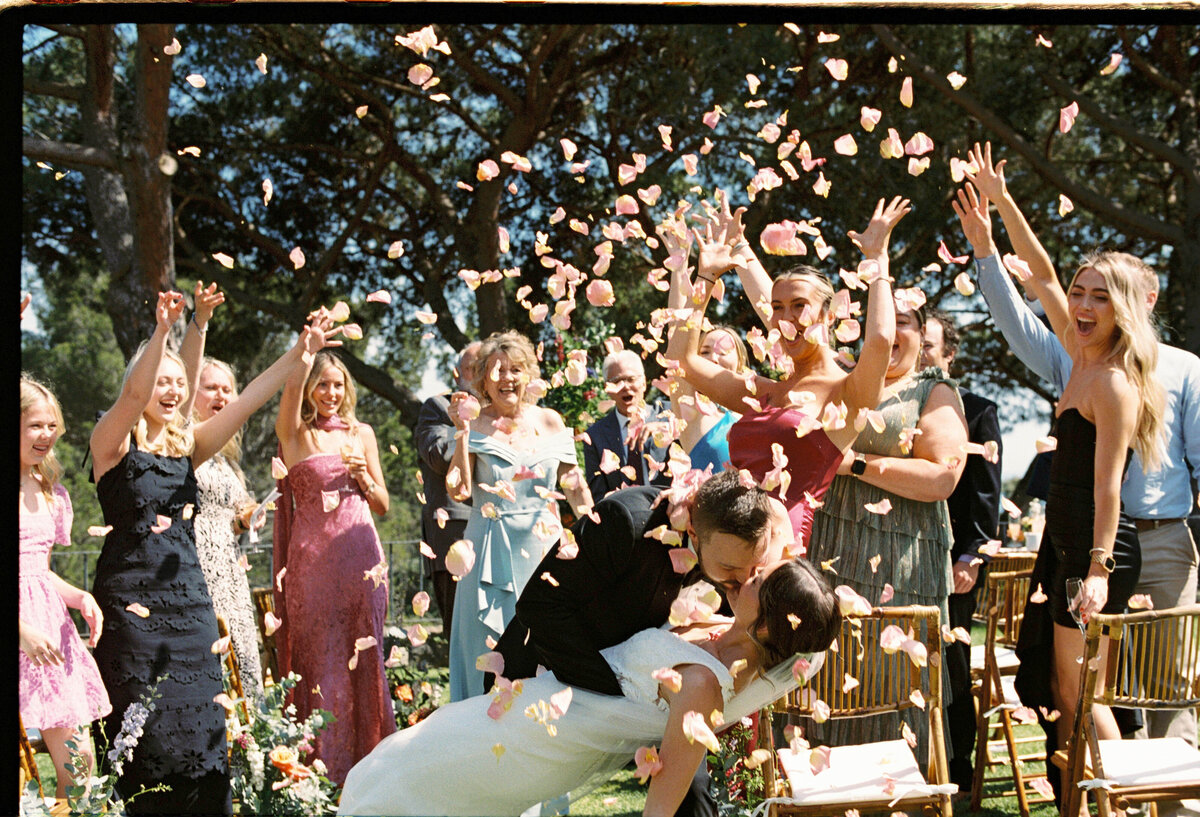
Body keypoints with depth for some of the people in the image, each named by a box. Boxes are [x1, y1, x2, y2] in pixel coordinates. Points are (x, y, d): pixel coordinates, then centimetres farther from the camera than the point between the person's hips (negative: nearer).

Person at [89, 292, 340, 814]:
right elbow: (133, 396, -23)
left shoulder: (187, 444, 11)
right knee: (144, 731, -3)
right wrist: (160, 332, -36)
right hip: (131, 602, -5)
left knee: (198, 723, 6)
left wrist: (298, 354, -8)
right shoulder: (114, 442, -3)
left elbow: (247, 400, 2)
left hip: (190, 599, 5)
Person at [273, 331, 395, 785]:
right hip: (311, 558, -2)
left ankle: (366, 760, 14)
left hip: (360, 555, 2)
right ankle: (322, 763, 11)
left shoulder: (361, 434, 13)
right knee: (317, 658, 2)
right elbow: (293, 382, -16)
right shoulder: (294, 433, 4)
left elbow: (382, 506, 13)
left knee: (362, 657, 4)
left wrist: (363, 478, -5)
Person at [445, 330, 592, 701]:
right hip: (493, 553, -2)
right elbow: (459, 490, -12)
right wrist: (462, 432, -14)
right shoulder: (477, 425, -1)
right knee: (492, 649, 1)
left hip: (543, 547, 2)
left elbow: (574, 484, 11)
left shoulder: (549, 421, 5)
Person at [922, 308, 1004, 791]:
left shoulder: (977, 412, 2)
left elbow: (986, 493, -2)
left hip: (951, 561, -3)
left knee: (951, 669, 6)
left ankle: (957, 770, 17)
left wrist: (972, 556, -12)